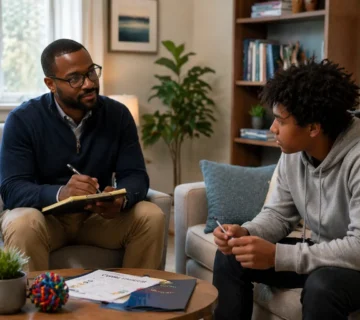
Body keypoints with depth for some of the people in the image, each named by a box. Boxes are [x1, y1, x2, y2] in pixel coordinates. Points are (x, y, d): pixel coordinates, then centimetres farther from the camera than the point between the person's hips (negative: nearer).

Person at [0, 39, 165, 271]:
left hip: (98, 215, 3)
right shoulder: (23, 120, -13)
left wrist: (121, 199, -32)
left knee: (152, 217, -21)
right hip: (45, 214, -2)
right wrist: (60, 193, -41)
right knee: (23, 224, -35)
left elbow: (135, 175, -6)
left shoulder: (118, 114, -3)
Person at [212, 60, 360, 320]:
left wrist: (278, 256, -34)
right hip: (322, 251, 7)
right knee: (230, 257, -1)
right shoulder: (293, 152, -6)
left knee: (322, 285, -37)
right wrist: (246, 233, -17)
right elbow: (279, 213, 6)